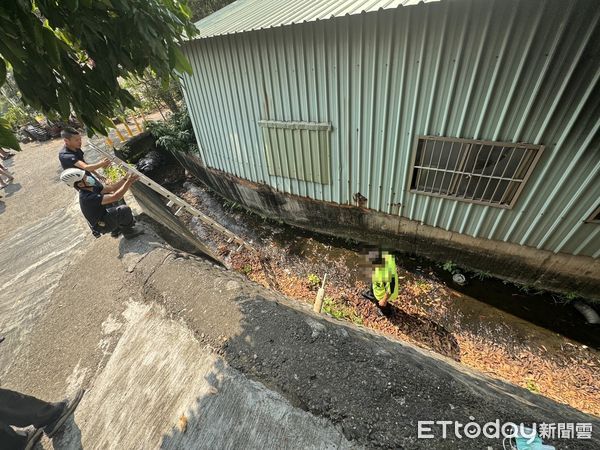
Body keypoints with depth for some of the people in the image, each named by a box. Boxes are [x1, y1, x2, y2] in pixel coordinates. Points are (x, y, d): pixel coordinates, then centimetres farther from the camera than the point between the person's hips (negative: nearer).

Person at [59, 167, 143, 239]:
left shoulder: (91, 188, -6)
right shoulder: (87, 198, -32)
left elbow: (111, 188, -2)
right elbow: (115, 197, -39)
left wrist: (125, 179, -14)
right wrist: (129, 182, -36)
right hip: (102, 225, -9)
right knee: (125, 210, -27)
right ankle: (128, 232, -1)